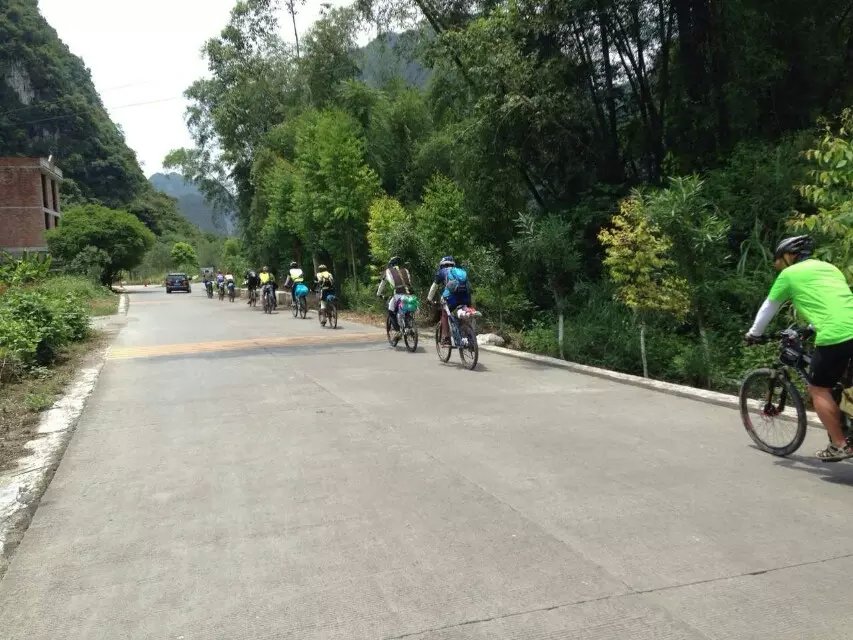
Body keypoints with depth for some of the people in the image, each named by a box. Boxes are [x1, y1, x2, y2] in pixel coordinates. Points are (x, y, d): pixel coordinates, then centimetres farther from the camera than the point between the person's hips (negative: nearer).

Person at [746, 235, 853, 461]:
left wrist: (753, 333, 34)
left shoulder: (789, 274, 9)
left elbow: (769, 308, 19)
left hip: (834, 337, -7)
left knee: (818, 389, 8)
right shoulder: (830, 268, 27)